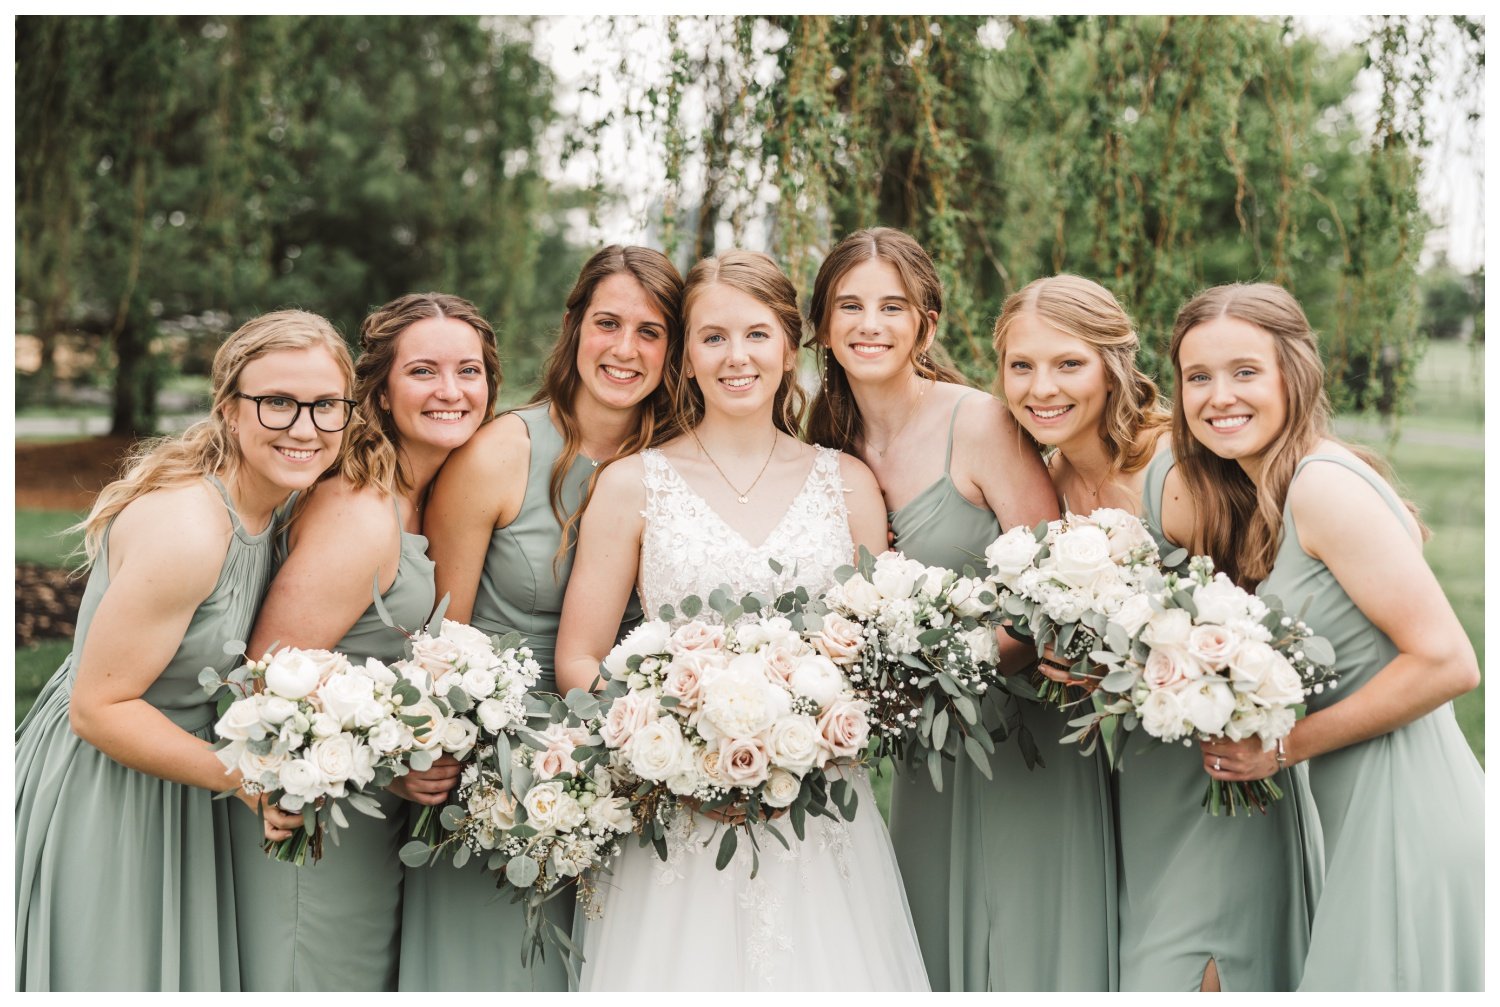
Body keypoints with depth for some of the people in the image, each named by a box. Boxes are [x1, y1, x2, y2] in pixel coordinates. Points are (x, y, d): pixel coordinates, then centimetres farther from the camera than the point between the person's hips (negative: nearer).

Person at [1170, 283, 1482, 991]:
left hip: (1407, 821, -9)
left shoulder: (1324, 485, -16)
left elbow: (1447, 662, -20)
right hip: (1363, 818, 9)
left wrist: (1286, 747, -13)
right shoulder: (1260, 496, 10)